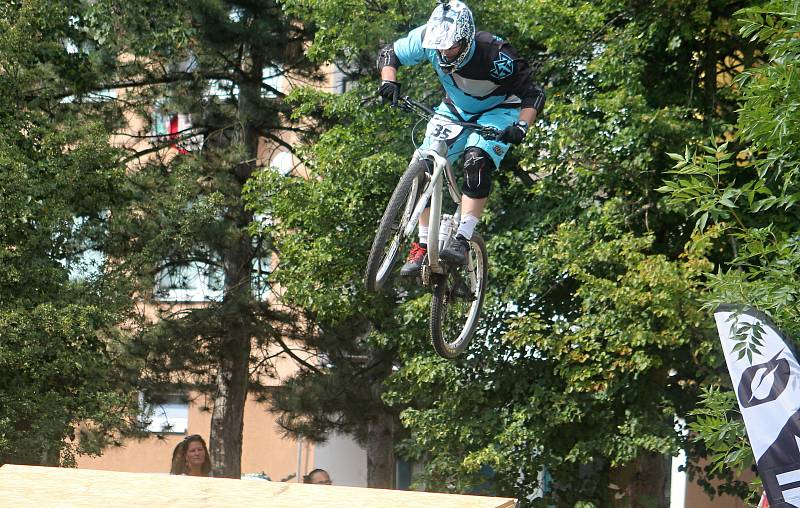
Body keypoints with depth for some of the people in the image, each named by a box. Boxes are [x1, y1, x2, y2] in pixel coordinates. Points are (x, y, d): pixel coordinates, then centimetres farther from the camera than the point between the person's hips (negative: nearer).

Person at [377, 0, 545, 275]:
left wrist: (521, 126, -44)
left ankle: (462, 241, -28)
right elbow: (389, 53, -8)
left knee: (477, 163, -30)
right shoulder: (427, 38, -25)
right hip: (455, 110, 4)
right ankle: (423, 245, -2)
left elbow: (533, 94, -27)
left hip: (498, 111, -4)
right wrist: (389, 81, -28)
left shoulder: (495, 55, -35)